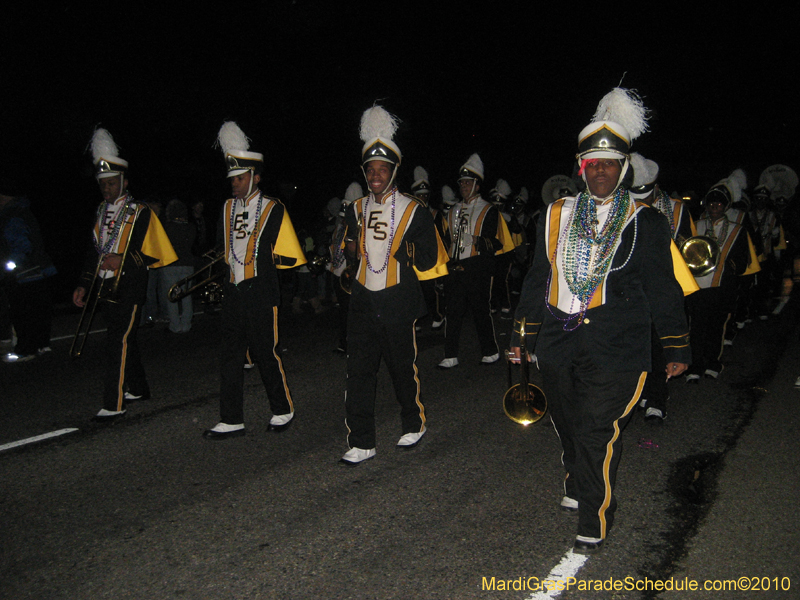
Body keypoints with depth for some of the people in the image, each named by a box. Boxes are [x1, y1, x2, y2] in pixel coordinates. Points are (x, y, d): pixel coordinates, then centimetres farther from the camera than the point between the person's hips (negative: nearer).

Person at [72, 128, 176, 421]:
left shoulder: (140, 213, -7)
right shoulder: (102, 211, 14)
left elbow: (155, 254, -10)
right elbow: (95, 251, 18)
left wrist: (123, 260, -24)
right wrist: (84, 285, 14)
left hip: (129, 289, -7)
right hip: (106, 288, 7)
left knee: (116, 345, -8)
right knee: (125, 340, 17)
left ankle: (113, 404, -2)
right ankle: (138, 389, 32)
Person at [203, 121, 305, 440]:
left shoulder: (273, 210, -4)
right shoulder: (228, 208, 13)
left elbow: (290, 257, -4)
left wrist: (262, 259, -7)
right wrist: (225, 262, 11)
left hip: (261, 294, -6)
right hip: (233, 294, 6)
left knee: (265, 354, 2)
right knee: (231, 356, 7)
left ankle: (283, 410, 23)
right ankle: (231, 421, 16)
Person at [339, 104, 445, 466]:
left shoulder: (414, 211, -2)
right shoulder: (356, 210, 10)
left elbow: (428, 262, -2)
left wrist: (405, 249, -19)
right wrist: (352, 249, 0)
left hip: (398, 303, -3)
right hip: (363, 301, 4)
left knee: (403, 368, 9)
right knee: (359, 371, 0)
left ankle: (414, 425, 33)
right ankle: (361, 443, 8)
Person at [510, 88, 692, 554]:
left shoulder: (645, 222, 2)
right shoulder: (557, 215, 10)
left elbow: (664, 287, 5)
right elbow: (538, 278, 14)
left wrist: (677, 348, 4)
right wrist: (521, 335, 15)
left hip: (616, 343, -4)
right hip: (558, 340, 4)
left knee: (597, 431, -7)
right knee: (568, 424, 16)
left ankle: (595, 524, 9)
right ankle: (578, 487, 42)